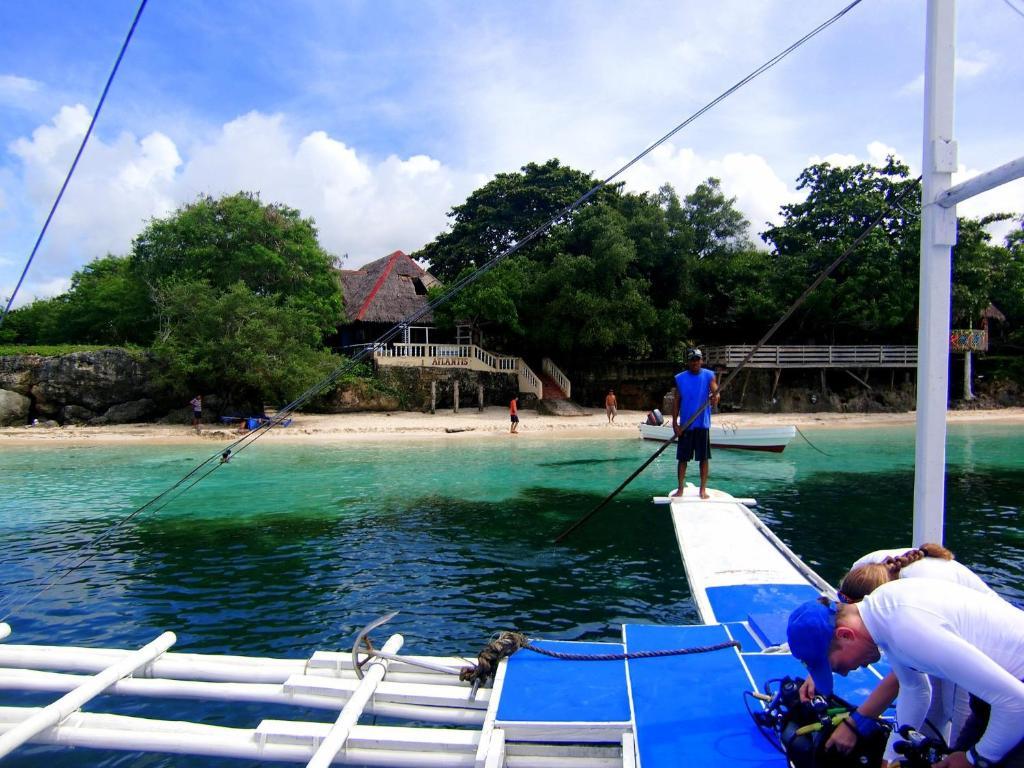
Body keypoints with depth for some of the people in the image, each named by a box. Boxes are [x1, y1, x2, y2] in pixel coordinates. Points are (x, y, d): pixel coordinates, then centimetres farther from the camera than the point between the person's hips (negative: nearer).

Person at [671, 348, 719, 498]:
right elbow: (676, 402, 4)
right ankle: (680, 489, 14)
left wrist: (715, 397, -39)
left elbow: (716, 391, -14)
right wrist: (675, 423, -3)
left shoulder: (709, 375, 1)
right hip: (685, 424, 1)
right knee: (682, 458, 4)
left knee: (704, 458, 4)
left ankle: (703, 489, 14)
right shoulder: (680, 378, 4)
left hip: (703, 424, -1)